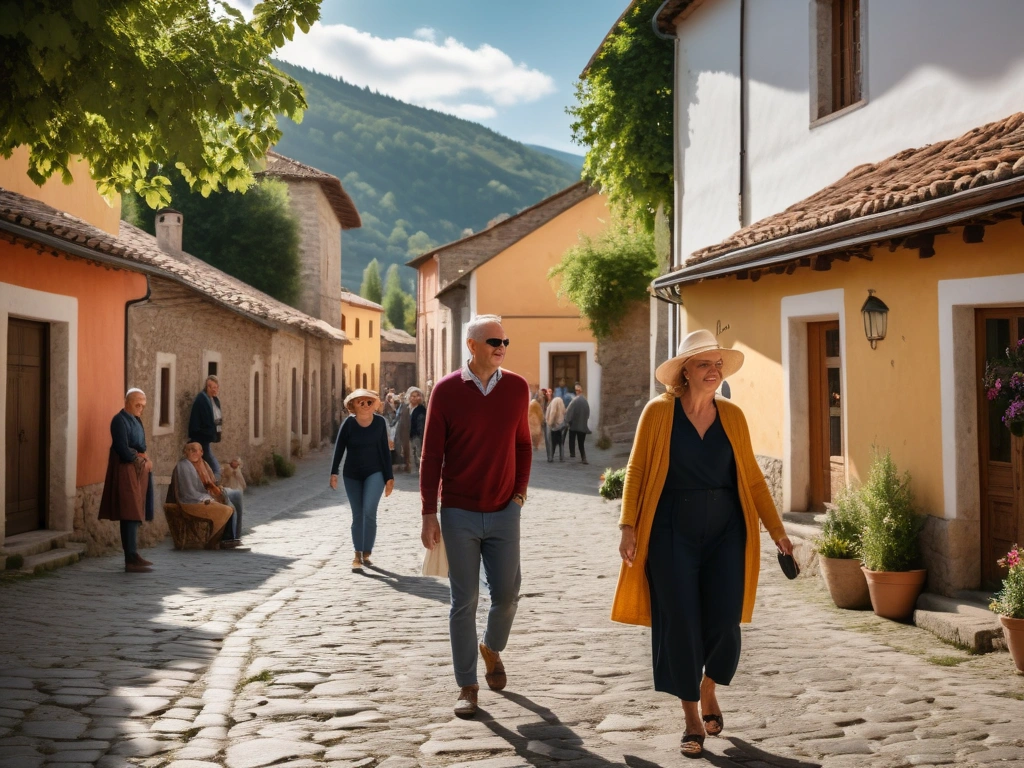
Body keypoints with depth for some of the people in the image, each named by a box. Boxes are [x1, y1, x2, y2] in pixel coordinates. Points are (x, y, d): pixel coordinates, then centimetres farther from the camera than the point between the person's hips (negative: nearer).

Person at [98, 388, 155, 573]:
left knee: (135, 515, 11)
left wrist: (141, 456, -2)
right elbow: (123, 450, -19)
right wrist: (141, 460, -7)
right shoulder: (120, 420, -12)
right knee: (130, 514, -11)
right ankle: (131, 560, -12)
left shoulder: (135, 420, 16)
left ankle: (133, 556, 16)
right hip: (126, 471, -9)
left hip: (138, 471, 9)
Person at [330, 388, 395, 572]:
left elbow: (385, 450, 1)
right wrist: (334, 473, -16)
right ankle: (358, 556, 12)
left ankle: (366, 553, -4)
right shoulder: (348, 423, -9)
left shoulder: (380, 422, -5)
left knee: (369, 511, -15)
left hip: (374, 473, -1)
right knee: (357, 515, 5)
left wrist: (389, 477, 0)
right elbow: (339, 448, -7)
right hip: (352, 475, 1)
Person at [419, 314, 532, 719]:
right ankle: (467, 686, 14)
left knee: (507, 593, 6)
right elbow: (431, 454, -5)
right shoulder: (447, 390, -7)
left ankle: (492, 648, 37)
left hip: (504, 511, 2)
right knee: (464, 601, 3)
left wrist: (520, 490, 5)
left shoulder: (517, 387, 1)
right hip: (459, 513, -2)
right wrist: (429, 513, -7)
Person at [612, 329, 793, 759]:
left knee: (723, 622, -3)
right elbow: (636, 472, -1)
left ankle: (709, 690, 29)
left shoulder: (732, 416, 4)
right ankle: (692, 719, 17)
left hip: (725, 533, 2)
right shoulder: (659, 412, -4)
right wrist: (628, 526, -8)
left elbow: (752, 478, 8)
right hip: (673, 533, -2)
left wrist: (777, 530, 4)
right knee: (680, 625, 0)